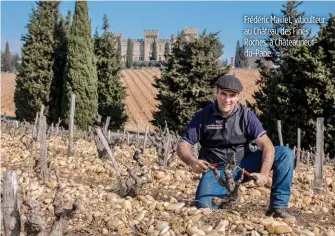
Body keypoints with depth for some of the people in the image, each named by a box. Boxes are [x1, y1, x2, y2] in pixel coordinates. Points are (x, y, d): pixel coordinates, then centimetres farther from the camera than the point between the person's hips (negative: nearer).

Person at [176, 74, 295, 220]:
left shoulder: (246, 115, -5)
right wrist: (193, 162, -31)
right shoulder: (203, 116, -6)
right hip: (217, 169, -1)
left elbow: (266, 145, -13)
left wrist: (264, 173, -30)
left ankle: (278, 206, -8)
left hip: (243, 164, 2)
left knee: (285, 153, -17)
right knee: (203, 205, -30)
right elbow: (182, 146, -8)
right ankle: (229, 195, 7)